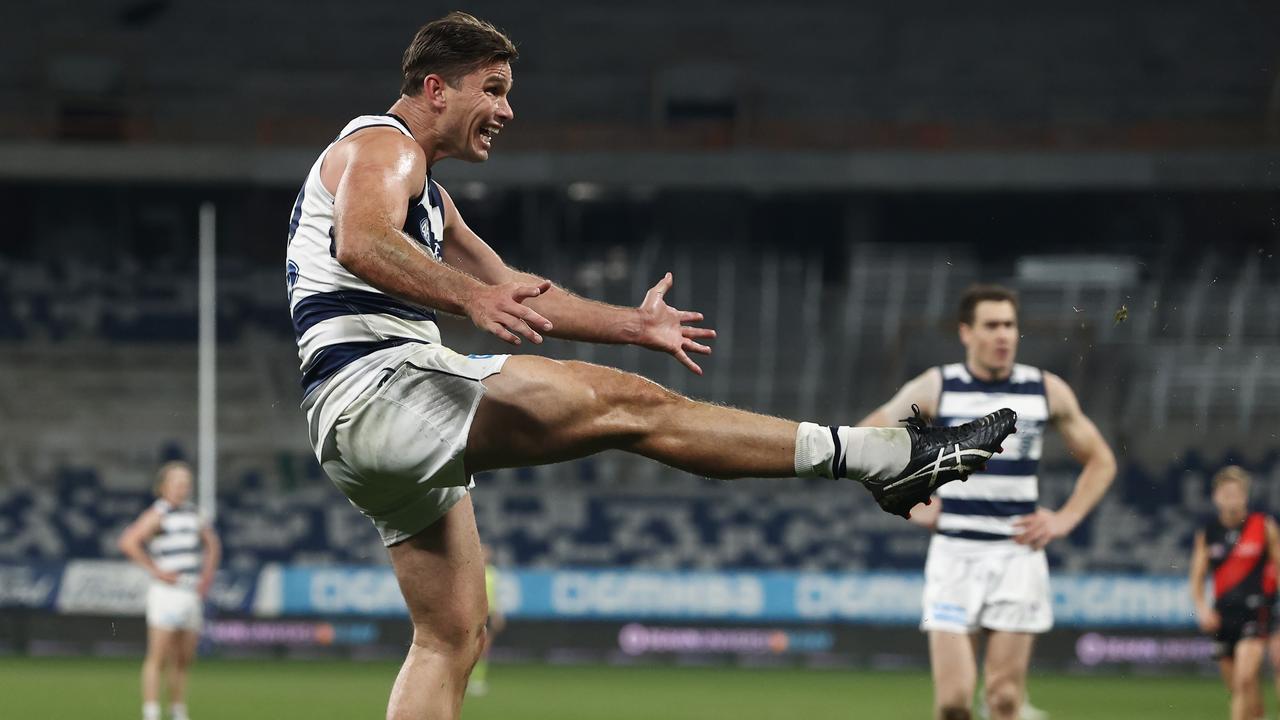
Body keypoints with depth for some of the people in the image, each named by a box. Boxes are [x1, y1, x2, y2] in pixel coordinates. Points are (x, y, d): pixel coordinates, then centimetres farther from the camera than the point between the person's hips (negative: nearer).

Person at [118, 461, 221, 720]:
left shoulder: (192, 513, 15)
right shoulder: (158, 514, -7)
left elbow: (212, 543, 32)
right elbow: (128, 542, -19)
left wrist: (208, 574, 18)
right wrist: (156, 571, -15)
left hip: (192, 594, 7)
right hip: (166, 592, -7)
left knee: (183, 660, 10)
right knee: (158, 658, -9)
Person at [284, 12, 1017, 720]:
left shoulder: (427, 196, 29)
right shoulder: (382, 145, -4)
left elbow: (513, 293, 34)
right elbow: (361, 243, -25)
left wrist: (634, 325, 33)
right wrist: (469, 296, -37)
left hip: (366, 436, 11)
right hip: (378, 389, -11)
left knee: (454, 637, 9)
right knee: (630, 405, -13)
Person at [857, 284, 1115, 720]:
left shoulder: (1048, 390, 5)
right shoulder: (936, 388, 1)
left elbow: (1100, 462, 16)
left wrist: (1065, 520, 3)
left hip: (1017, 553, 1)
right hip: (954, 553, -1)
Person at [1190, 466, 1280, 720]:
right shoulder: (1207, 533, 6)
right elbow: (1197, 578, 12)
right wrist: (1202, 607, -5)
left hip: (1255, 611, -4)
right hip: (1222, 614, 4)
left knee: (1245, 679, -20)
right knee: (1236, 688, 7)